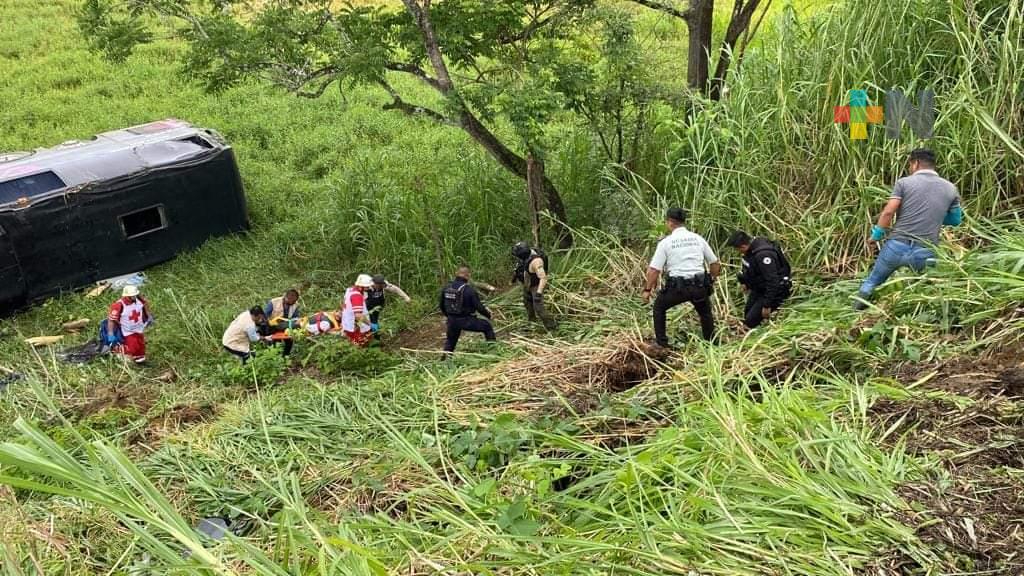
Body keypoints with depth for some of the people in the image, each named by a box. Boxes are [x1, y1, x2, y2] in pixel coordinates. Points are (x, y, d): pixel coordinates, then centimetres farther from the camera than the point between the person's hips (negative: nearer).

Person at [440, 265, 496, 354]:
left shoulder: (447, 288, 0)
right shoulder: (469, 290, -17)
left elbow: (441, 305, 11)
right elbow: (479, 307, -12)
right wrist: (488, 314, 8)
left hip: (452, 321, 5)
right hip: (466, 320, -5)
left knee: (450, 341, 26)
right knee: (487, 326, 14)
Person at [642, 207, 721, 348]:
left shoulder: (666, 242, -3)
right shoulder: (698, 238, 7)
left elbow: (653, 270, -8)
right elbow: (715, 263, 12)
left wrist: (647, 290, 3)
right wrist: (710, 281, 26)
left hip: (677, 287, -3)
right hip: (700, 287, 3)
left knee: (659, 307, 23)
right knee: (705, 312, 29)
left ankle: (661, 342, 20)